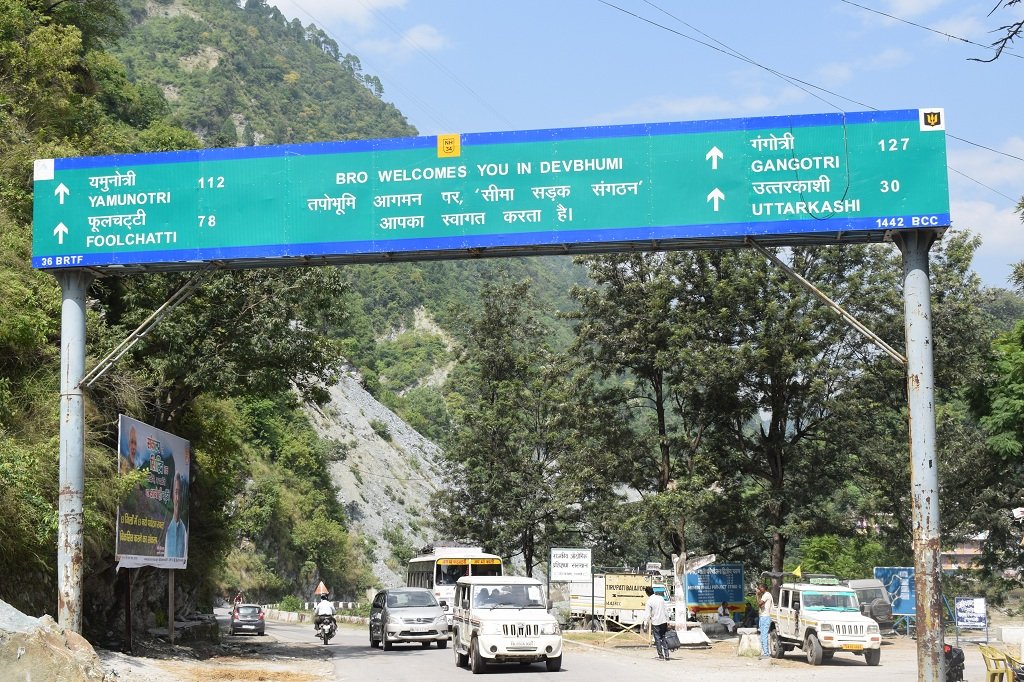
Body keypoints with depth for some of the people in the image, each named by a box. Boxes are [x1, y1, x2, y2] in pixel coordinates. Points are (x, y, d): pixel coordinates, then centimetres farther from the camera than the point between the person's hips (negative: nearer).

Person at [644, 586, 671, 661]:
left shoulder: (649, 602, -13)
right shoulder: (661, 598, 1)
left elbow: (647, 616, -12)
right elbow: (666, 610, 6)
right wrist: (667, 621, 12)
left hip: (655, 622, -4)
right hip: (663, 621, 4)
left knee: (658, 639, 5)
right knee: (664, 638, 9)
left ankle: (661, 655, 6)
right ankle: (666, 655, 5)